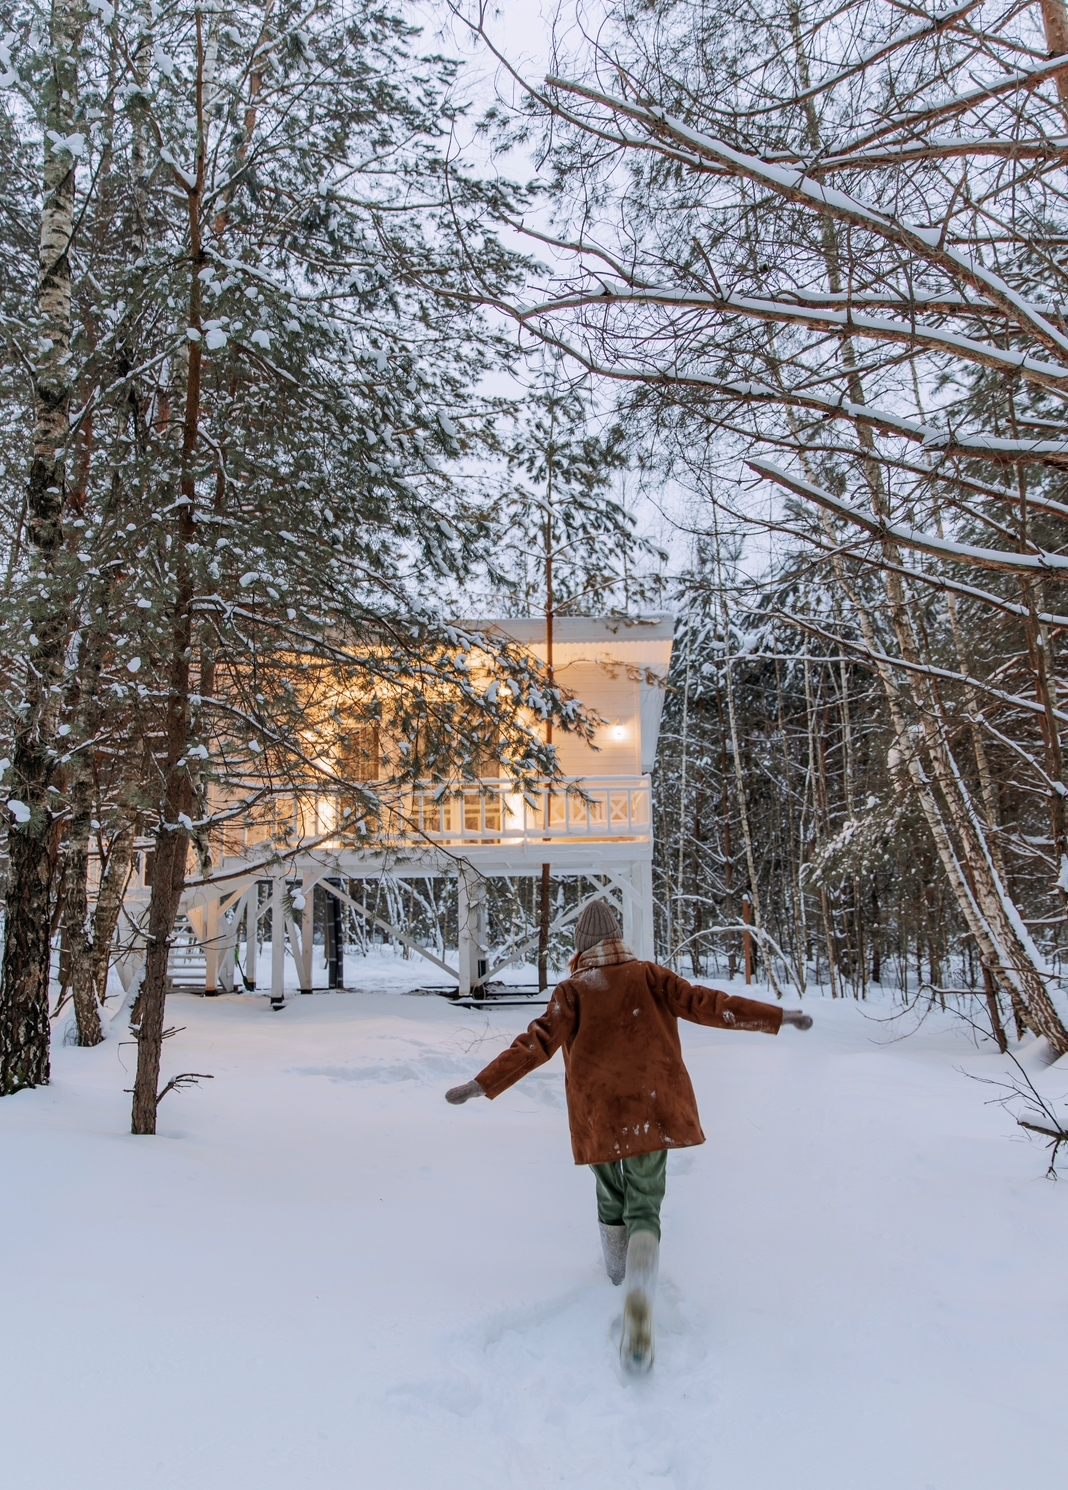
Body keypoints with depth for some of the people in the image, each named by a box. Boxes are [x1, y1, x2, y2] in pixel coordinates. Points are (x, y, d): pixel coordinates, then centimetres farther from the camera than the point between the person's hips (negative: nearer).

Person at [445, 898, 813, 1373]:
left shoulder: (573, 990, -5)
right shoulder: (648, 976, -2)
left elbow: (539, 1041, -14)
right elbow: (702, 1004, -7)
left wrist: (484, 1083, -15)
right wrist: (775, 1016, -5)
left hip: (599, 1114, 0)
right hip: (652, 1109, 0)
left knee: (611, 1196, 25)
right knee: (644, 1207, 1)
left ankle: (618, 1271, 46)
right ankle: (638, 1305, -22)